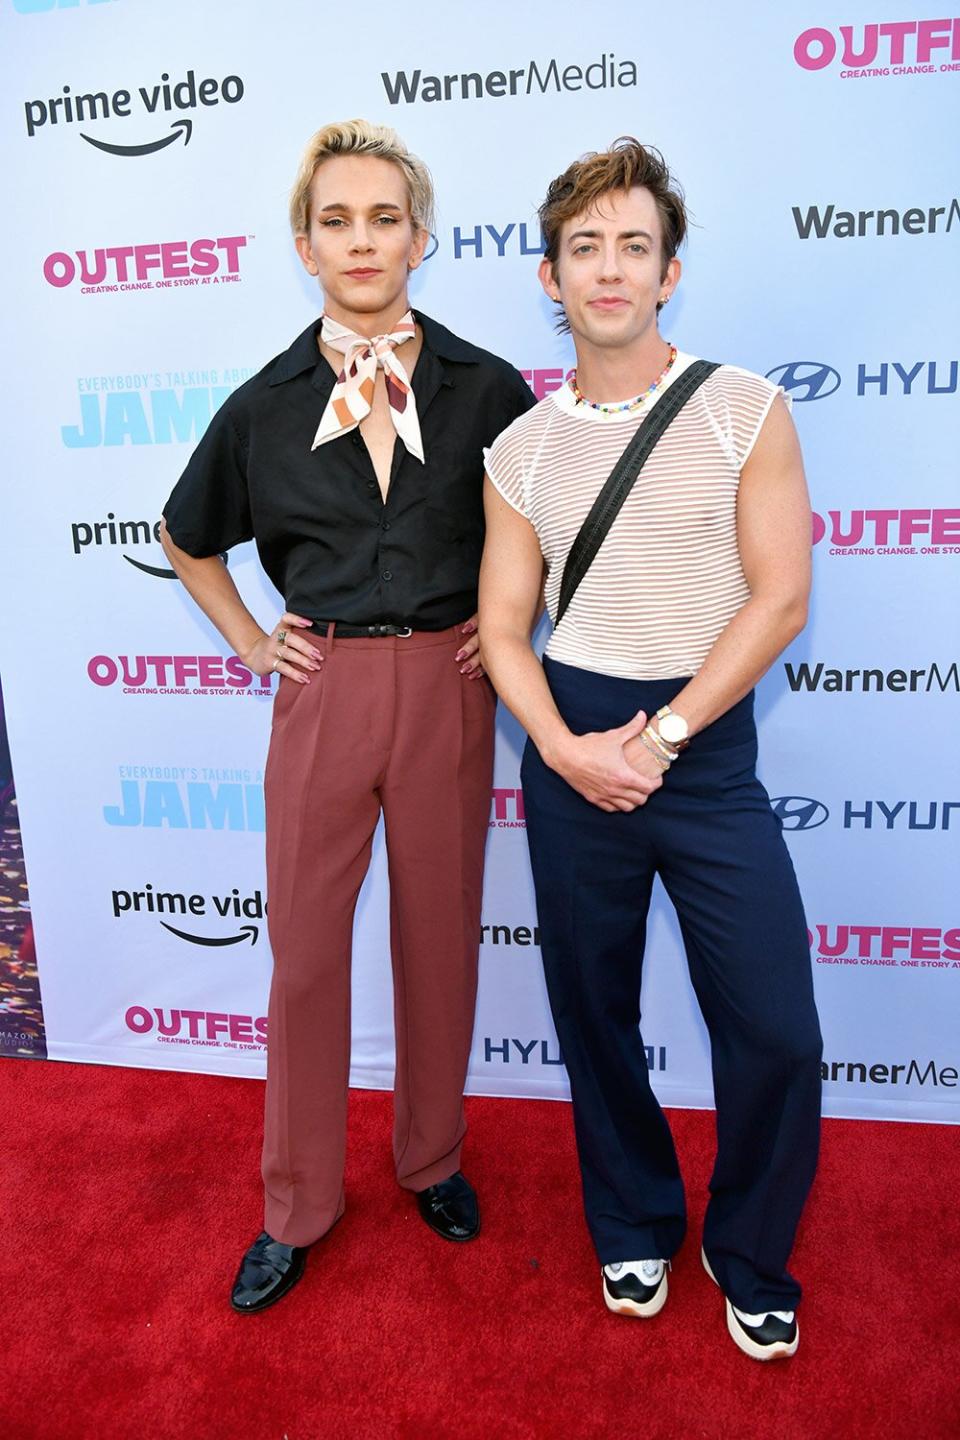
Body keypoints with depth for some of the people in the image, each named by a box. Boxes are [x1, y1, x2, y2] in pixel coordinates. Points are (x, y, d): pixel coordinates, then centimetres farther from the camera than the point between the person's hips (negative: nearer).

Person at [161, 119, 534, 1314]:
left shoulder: (486, 389, -1)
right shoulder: (265, 405, 1)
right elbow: (187, 542, 16)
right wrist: (250, 641, 7)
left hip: (446, 689, 0)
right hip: (321, 693, 1)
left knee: (439, 936, 12)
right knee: (305, 950, 7)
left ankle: (432, 1158, 37)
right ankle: (296, 1206, 29)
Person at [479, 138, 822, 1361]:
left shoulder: (744, 410, -1)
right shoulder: (521, 447, 6)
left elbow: (780, 596, -7)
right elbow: (503, 627, 4)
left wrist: (659, 734, -12)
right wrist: (565, 749, -12)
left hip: (707, 746, -1)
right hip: (571, 754, 2)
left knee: (776, 1033, 0)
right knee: (594, 1012, 13)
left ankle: (749, 1258, 29)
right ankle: (634, 1228, 38)